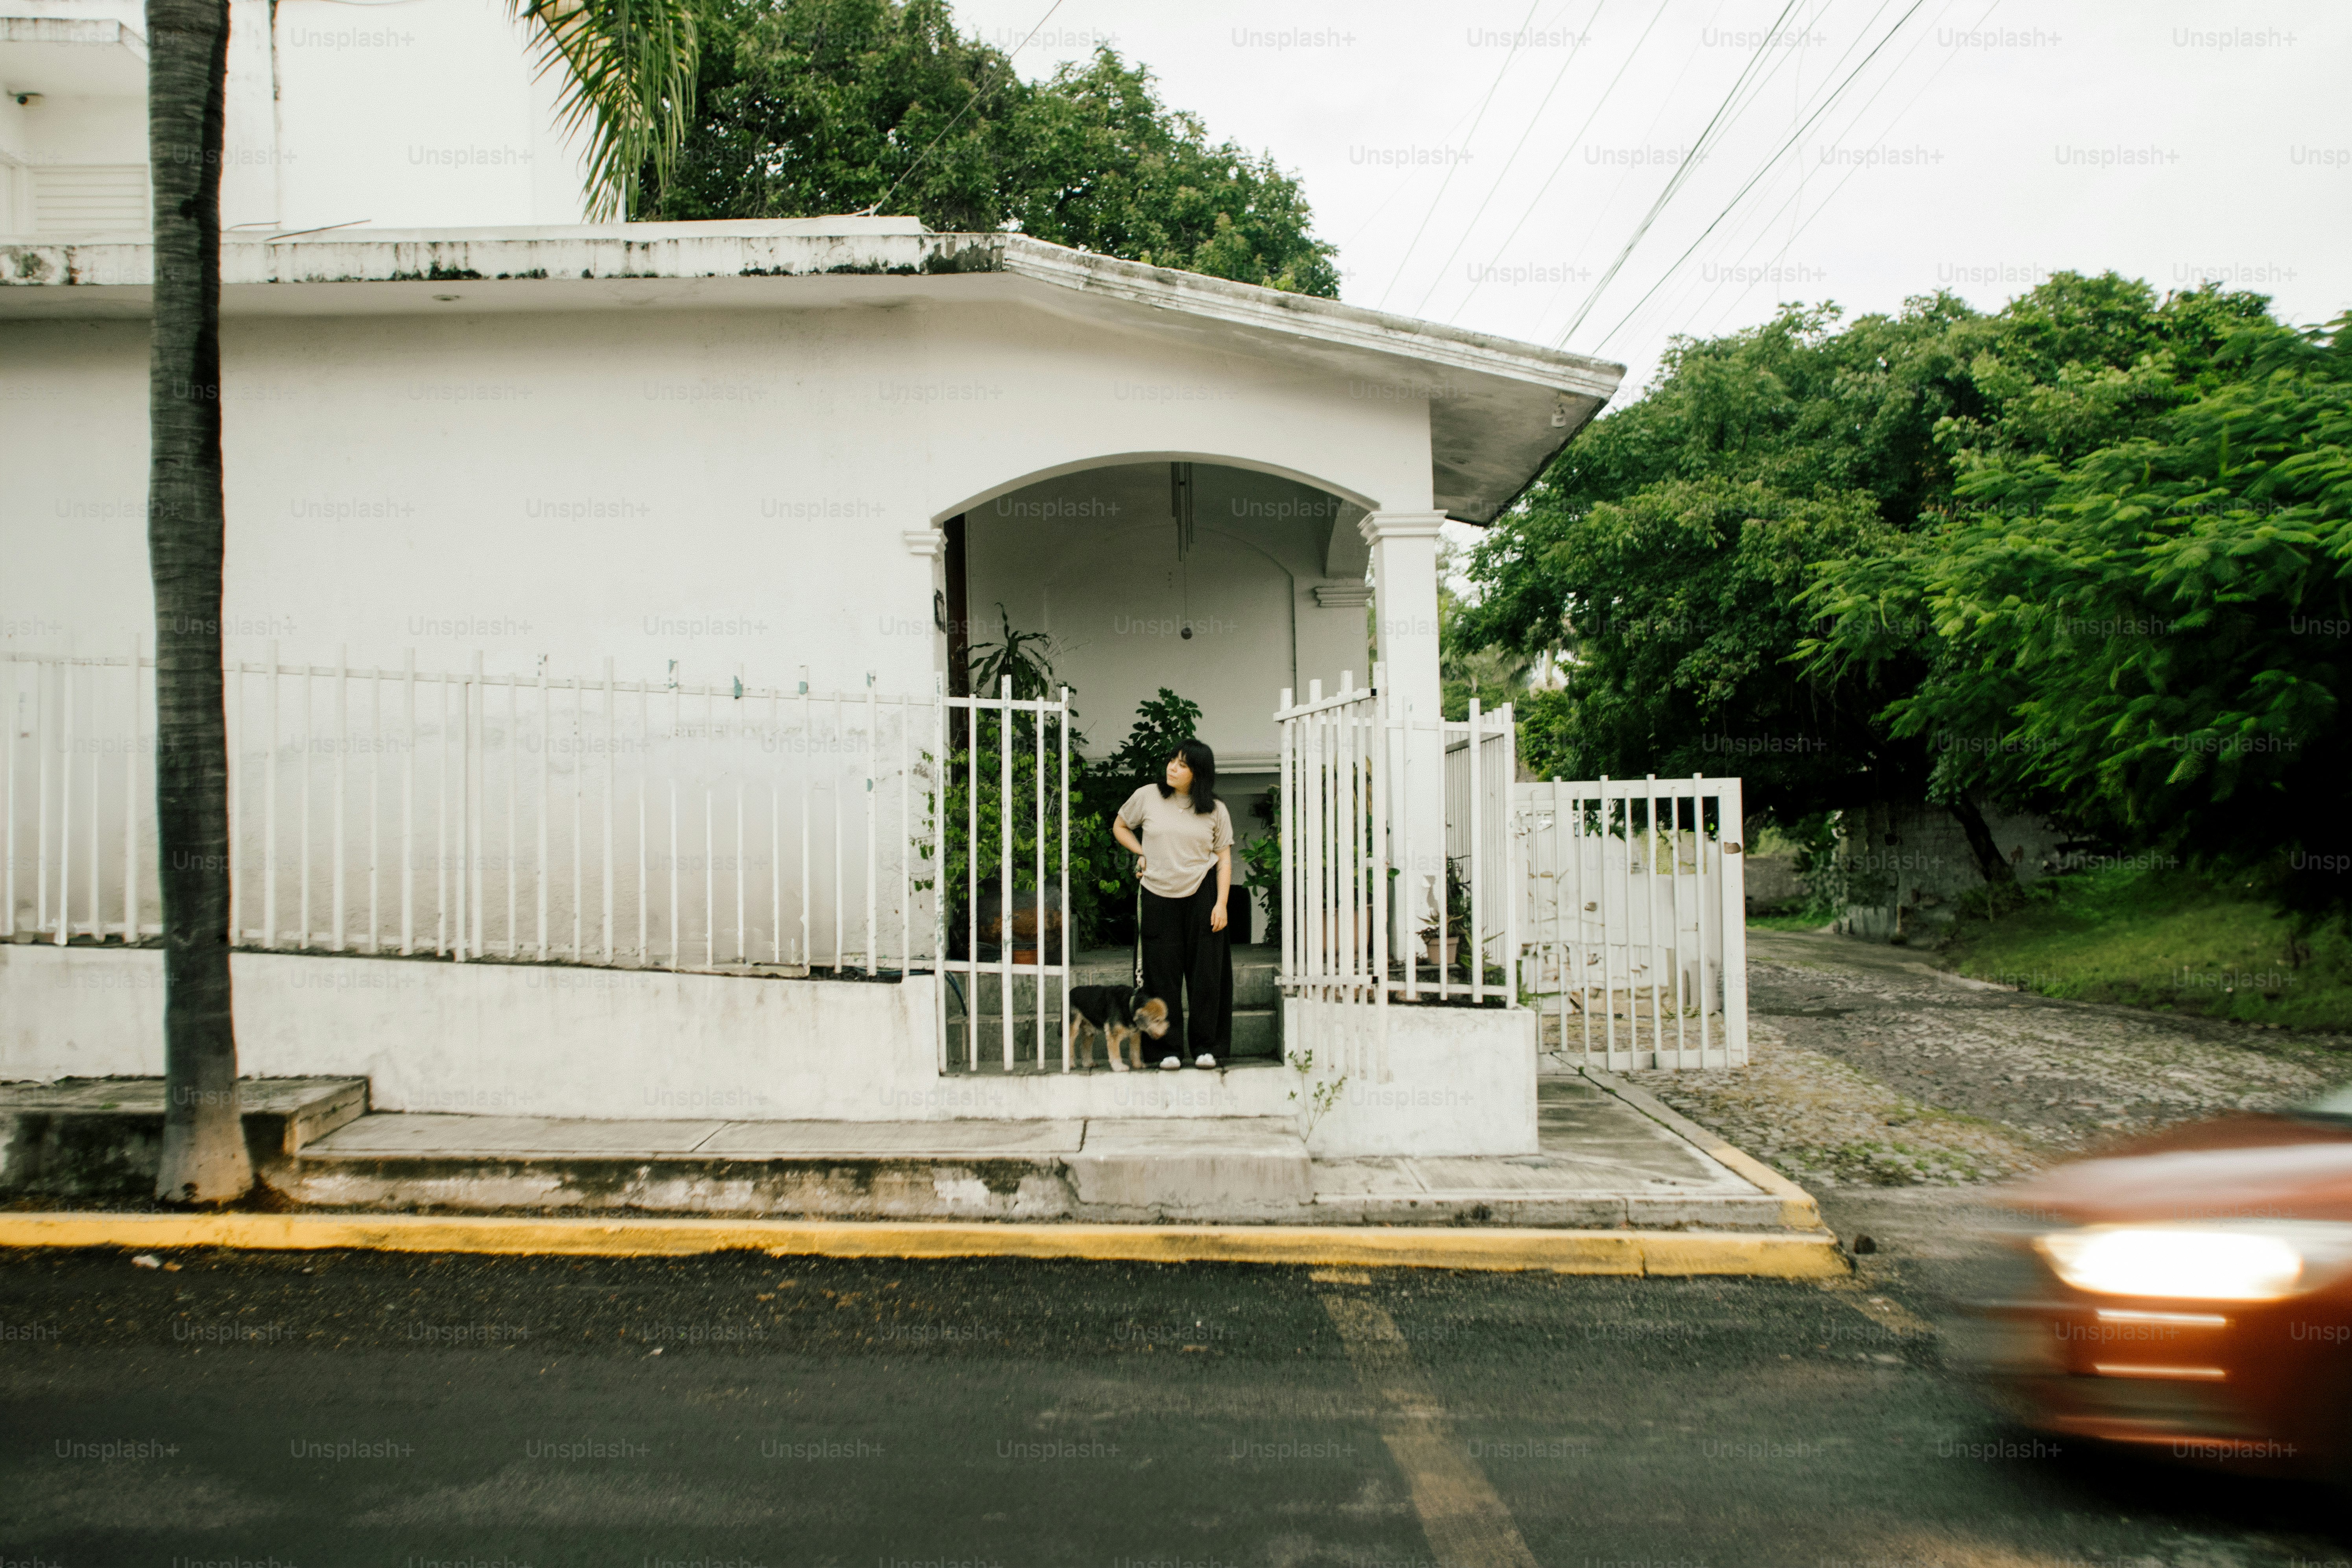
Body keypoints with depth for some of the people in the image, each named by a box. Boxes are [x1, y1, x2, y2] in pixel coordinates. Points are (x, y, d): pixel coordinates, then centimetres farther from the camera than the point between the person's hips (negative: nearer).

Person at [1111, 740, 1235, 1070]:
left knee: (1205, 972, 1)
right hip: (1159, 894, 0)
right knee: (1164, 973, 2)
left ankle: (1205, 1047, 11)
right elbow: (1120, 826, 17)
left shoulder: (1215, 810, 2)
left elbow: (1224, 858, 4)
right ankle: (1169, 1048, 10)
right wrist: (1143, 854, 3)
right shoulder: (1147, 797, 1)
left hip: (1202, 893, 0)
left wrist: (1221, 903, -5)